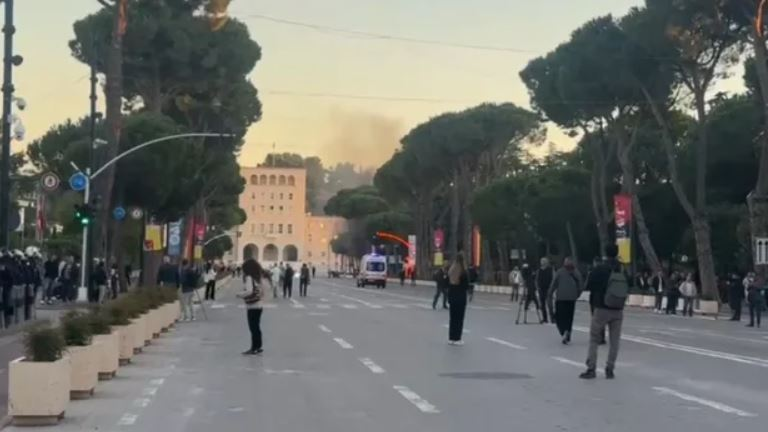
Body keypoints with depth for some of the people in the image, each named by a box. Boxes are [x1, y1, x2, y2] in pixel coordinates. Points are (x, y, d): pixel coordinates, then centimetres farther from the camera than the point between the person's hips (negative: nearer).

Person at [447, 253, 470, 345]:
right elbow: (467, 286, -11)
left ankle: (451, 338, 13)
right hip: (461, 297, -5)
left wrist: (449, 296, 12)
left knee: (452, 317, 12)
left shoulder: (451, 271, 1)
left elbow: (448, 284, 5)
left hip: (452, 296, 5)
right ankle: (457, 339, 1)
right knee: (459, 318, 1)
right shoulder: (464, 272, -14)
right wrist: (465, 288, 13)